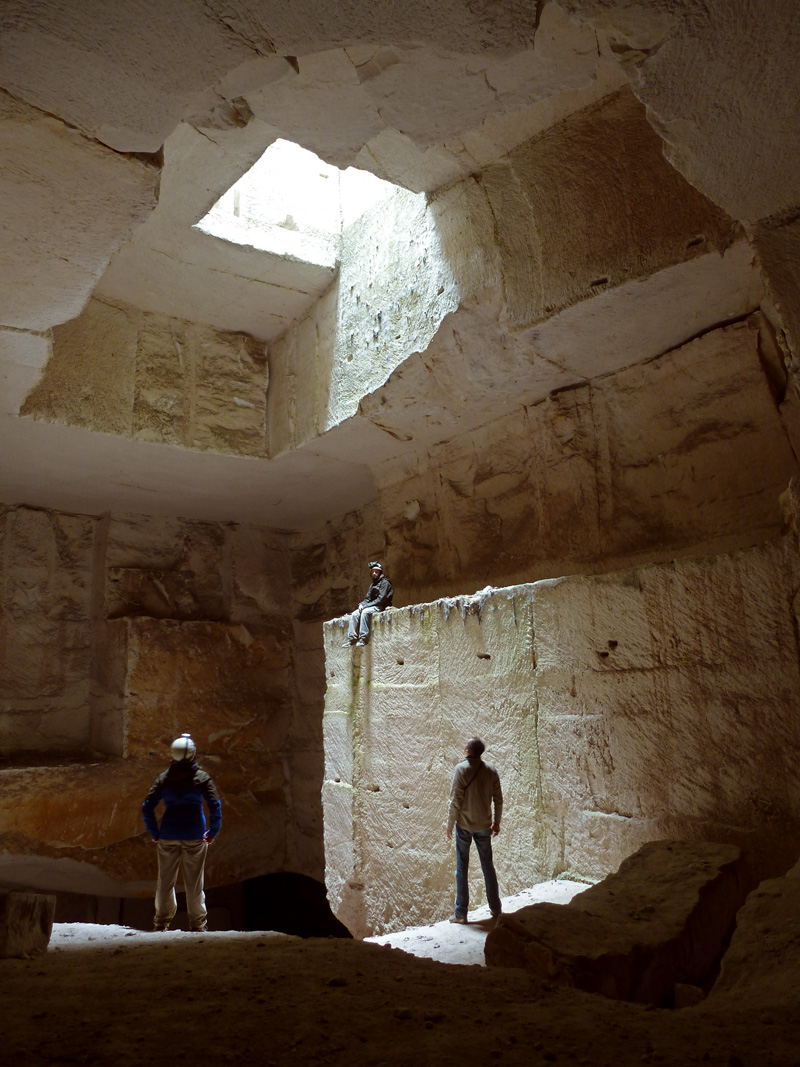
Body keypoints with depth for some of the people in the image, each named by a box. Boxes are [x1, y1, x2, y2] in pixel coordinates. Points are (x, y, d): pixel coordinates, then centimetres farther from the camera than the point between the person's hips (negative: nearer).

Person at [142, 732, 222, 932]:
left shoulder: (164, 778, 2)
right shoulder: (202, 777, -4)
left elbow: (147, 807, 0)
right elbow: (215, 807, -9)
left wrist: (154, 833, 9)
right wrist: (213, 832, 2)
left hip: (168, 836, 2)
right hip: (195, 836, -2)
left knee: (165, 880, 12)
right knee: (194, 881, 7)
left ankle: (162, 922, 18)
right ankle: (197, 923, 13)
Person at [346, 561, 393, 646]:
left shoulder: (384, 582, -5)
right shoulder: (372, 585, 21)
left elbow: (381, 598, -16)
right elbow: (367, 598, 19)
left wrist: (366, 605, -17)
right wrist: (362, 604, -5)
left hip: (380, 607, -8)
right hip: (371, 606, 8)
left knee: (365, 612, -33)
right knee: (354, 614, -11)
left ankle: (363, 639, -35)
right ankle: (351, 639, -16)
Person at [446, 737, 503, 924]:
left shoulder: (461, 769, -13)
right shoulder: (490, 770, -2)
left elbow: (455, 801, -13)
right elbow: (498, 799, 3)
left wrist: (450, 825, -5)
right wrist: (497, 822, 15)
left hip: (464, 825, -3)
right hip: (484, 826, 3)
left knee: (462, 868, 5)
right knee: (488, 865, 16)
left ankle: (461, 913, 10)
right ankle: (495, 908, 24)